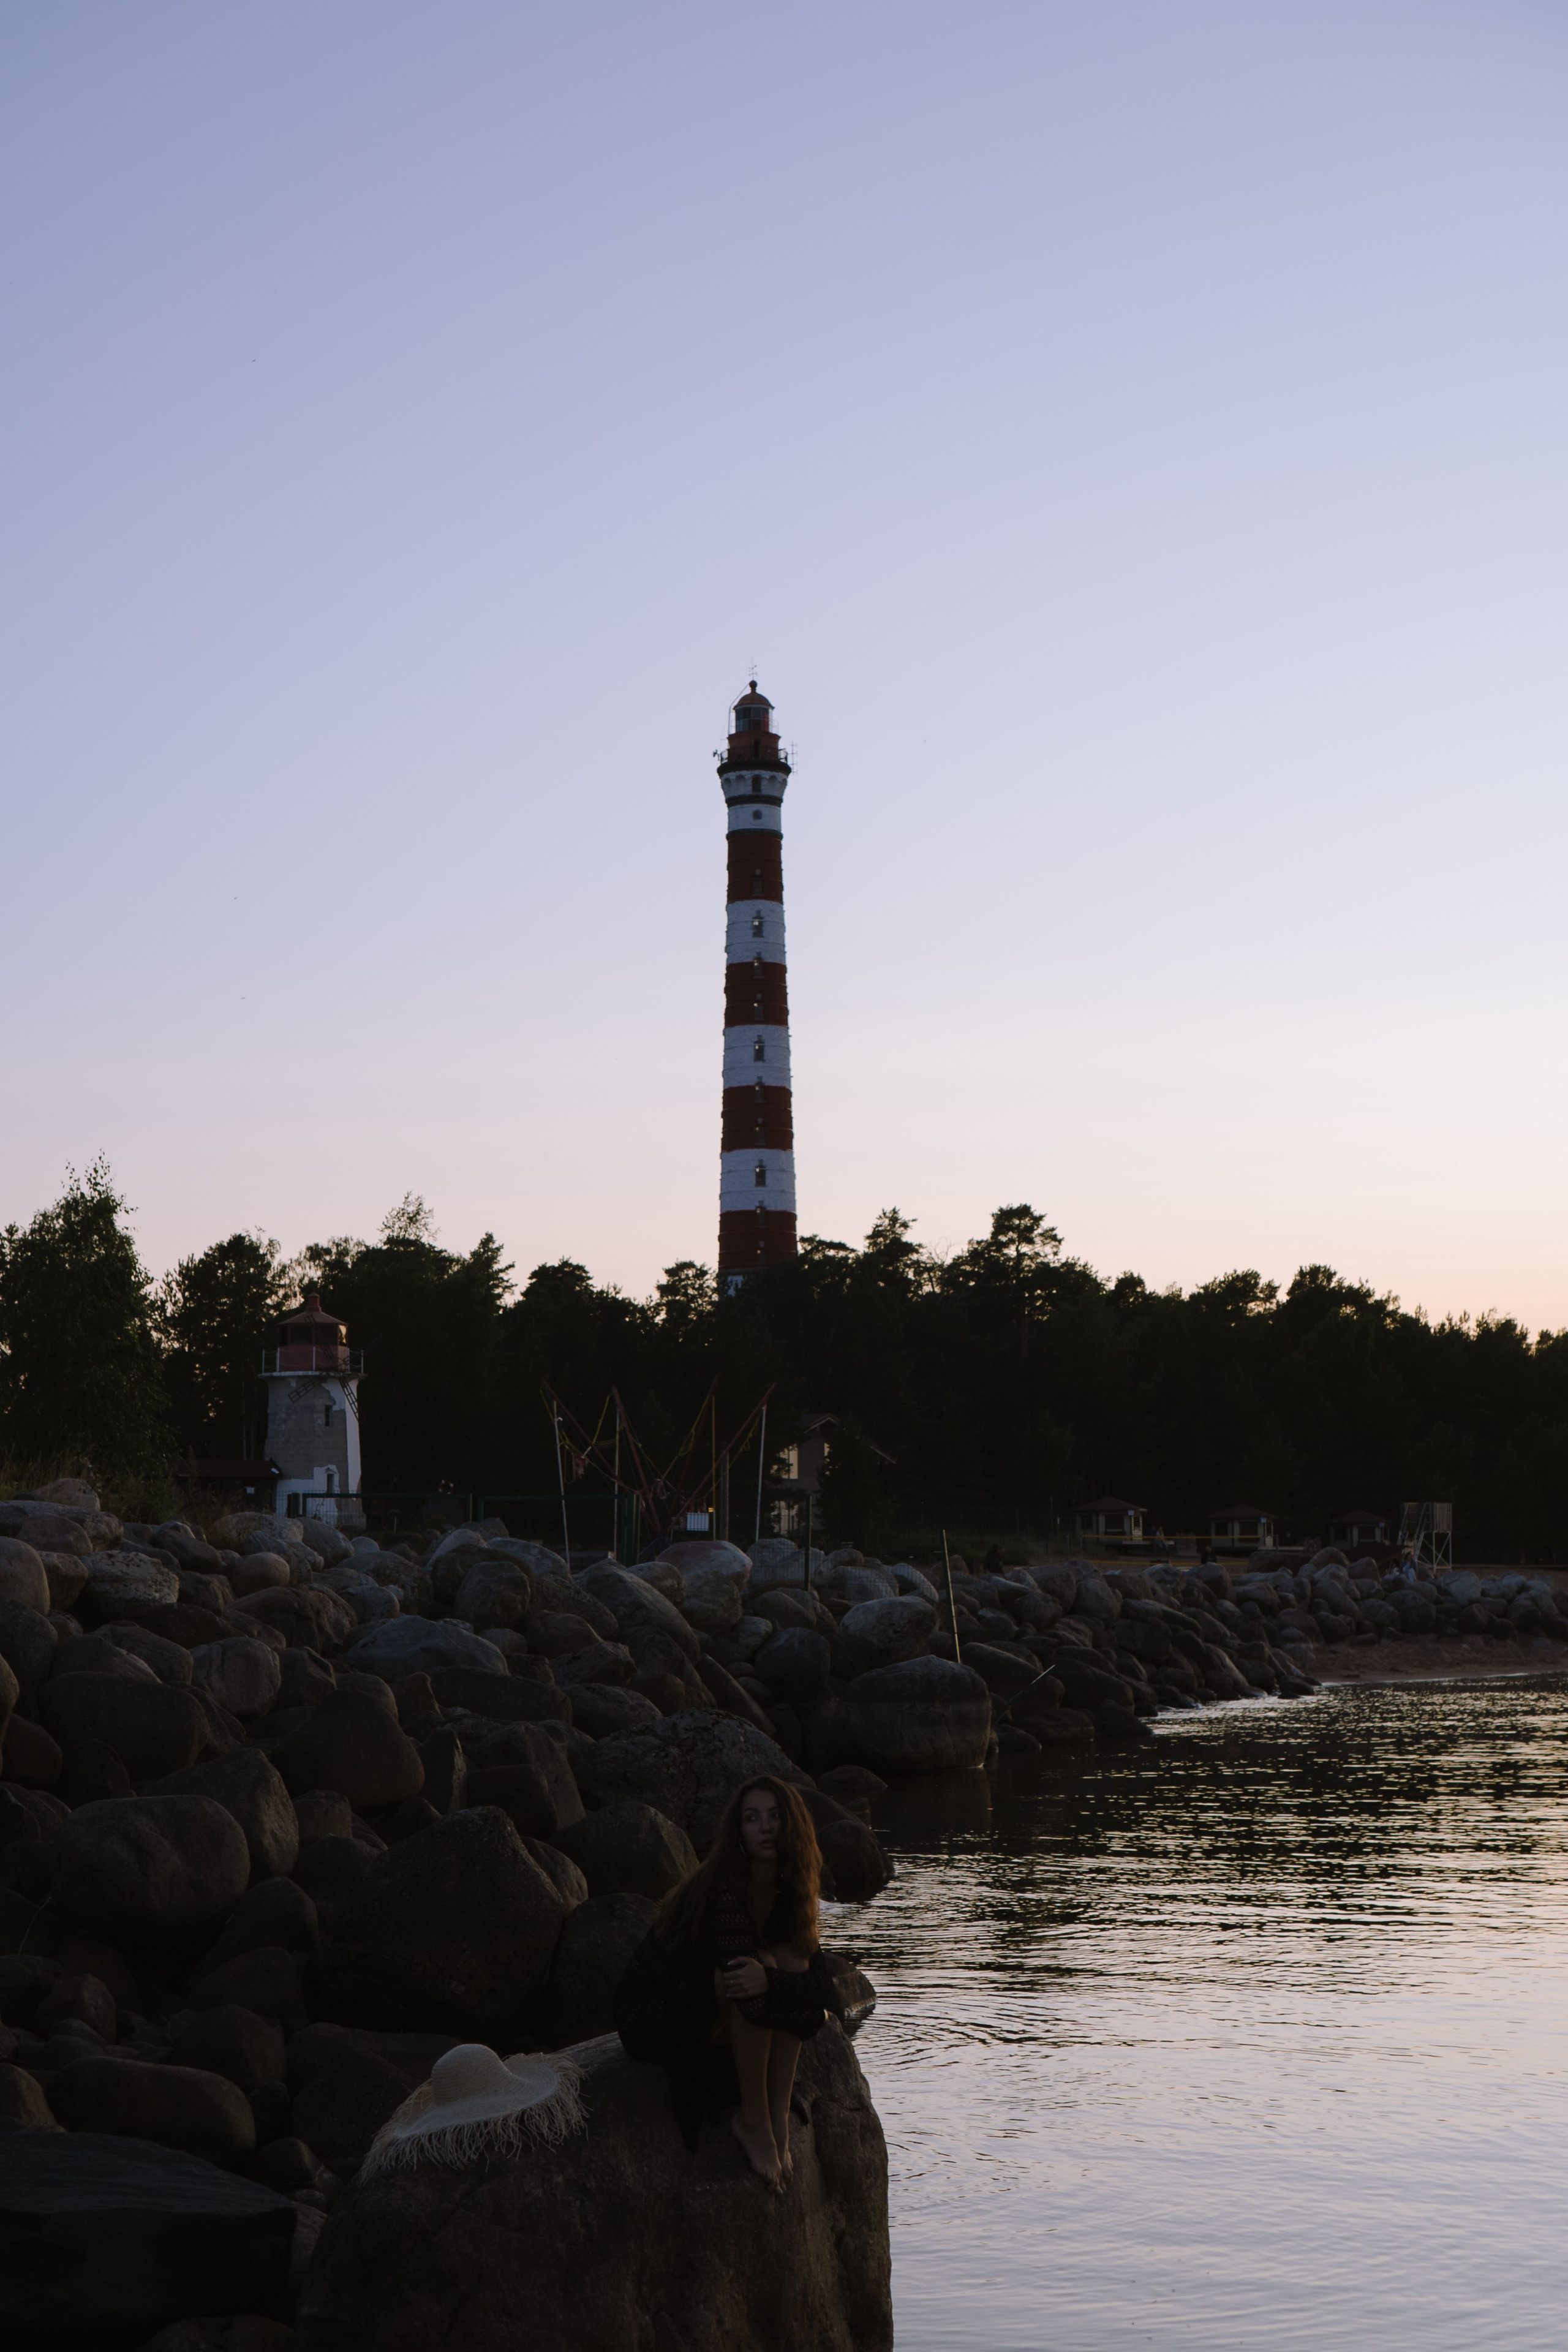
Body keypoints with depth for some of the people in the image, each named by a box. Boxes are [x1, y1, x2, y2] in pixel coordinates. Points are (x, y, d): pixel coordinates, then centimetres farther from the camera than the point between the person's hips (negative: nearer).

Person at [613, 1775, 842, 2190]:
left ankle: (779, 2115, -15)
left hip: (709, 2022, 8)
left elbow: (823, 1981, -8)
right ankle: (752, 2122, -19)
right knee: (769, 1966, -30)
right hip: (649, 2018, -8)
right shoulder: (726, 1887, -25)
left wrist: (768, 1980, -24)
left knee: (789, 1961, -16)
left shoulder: (788, 1892, -1)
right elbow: (739, 1974, -34)